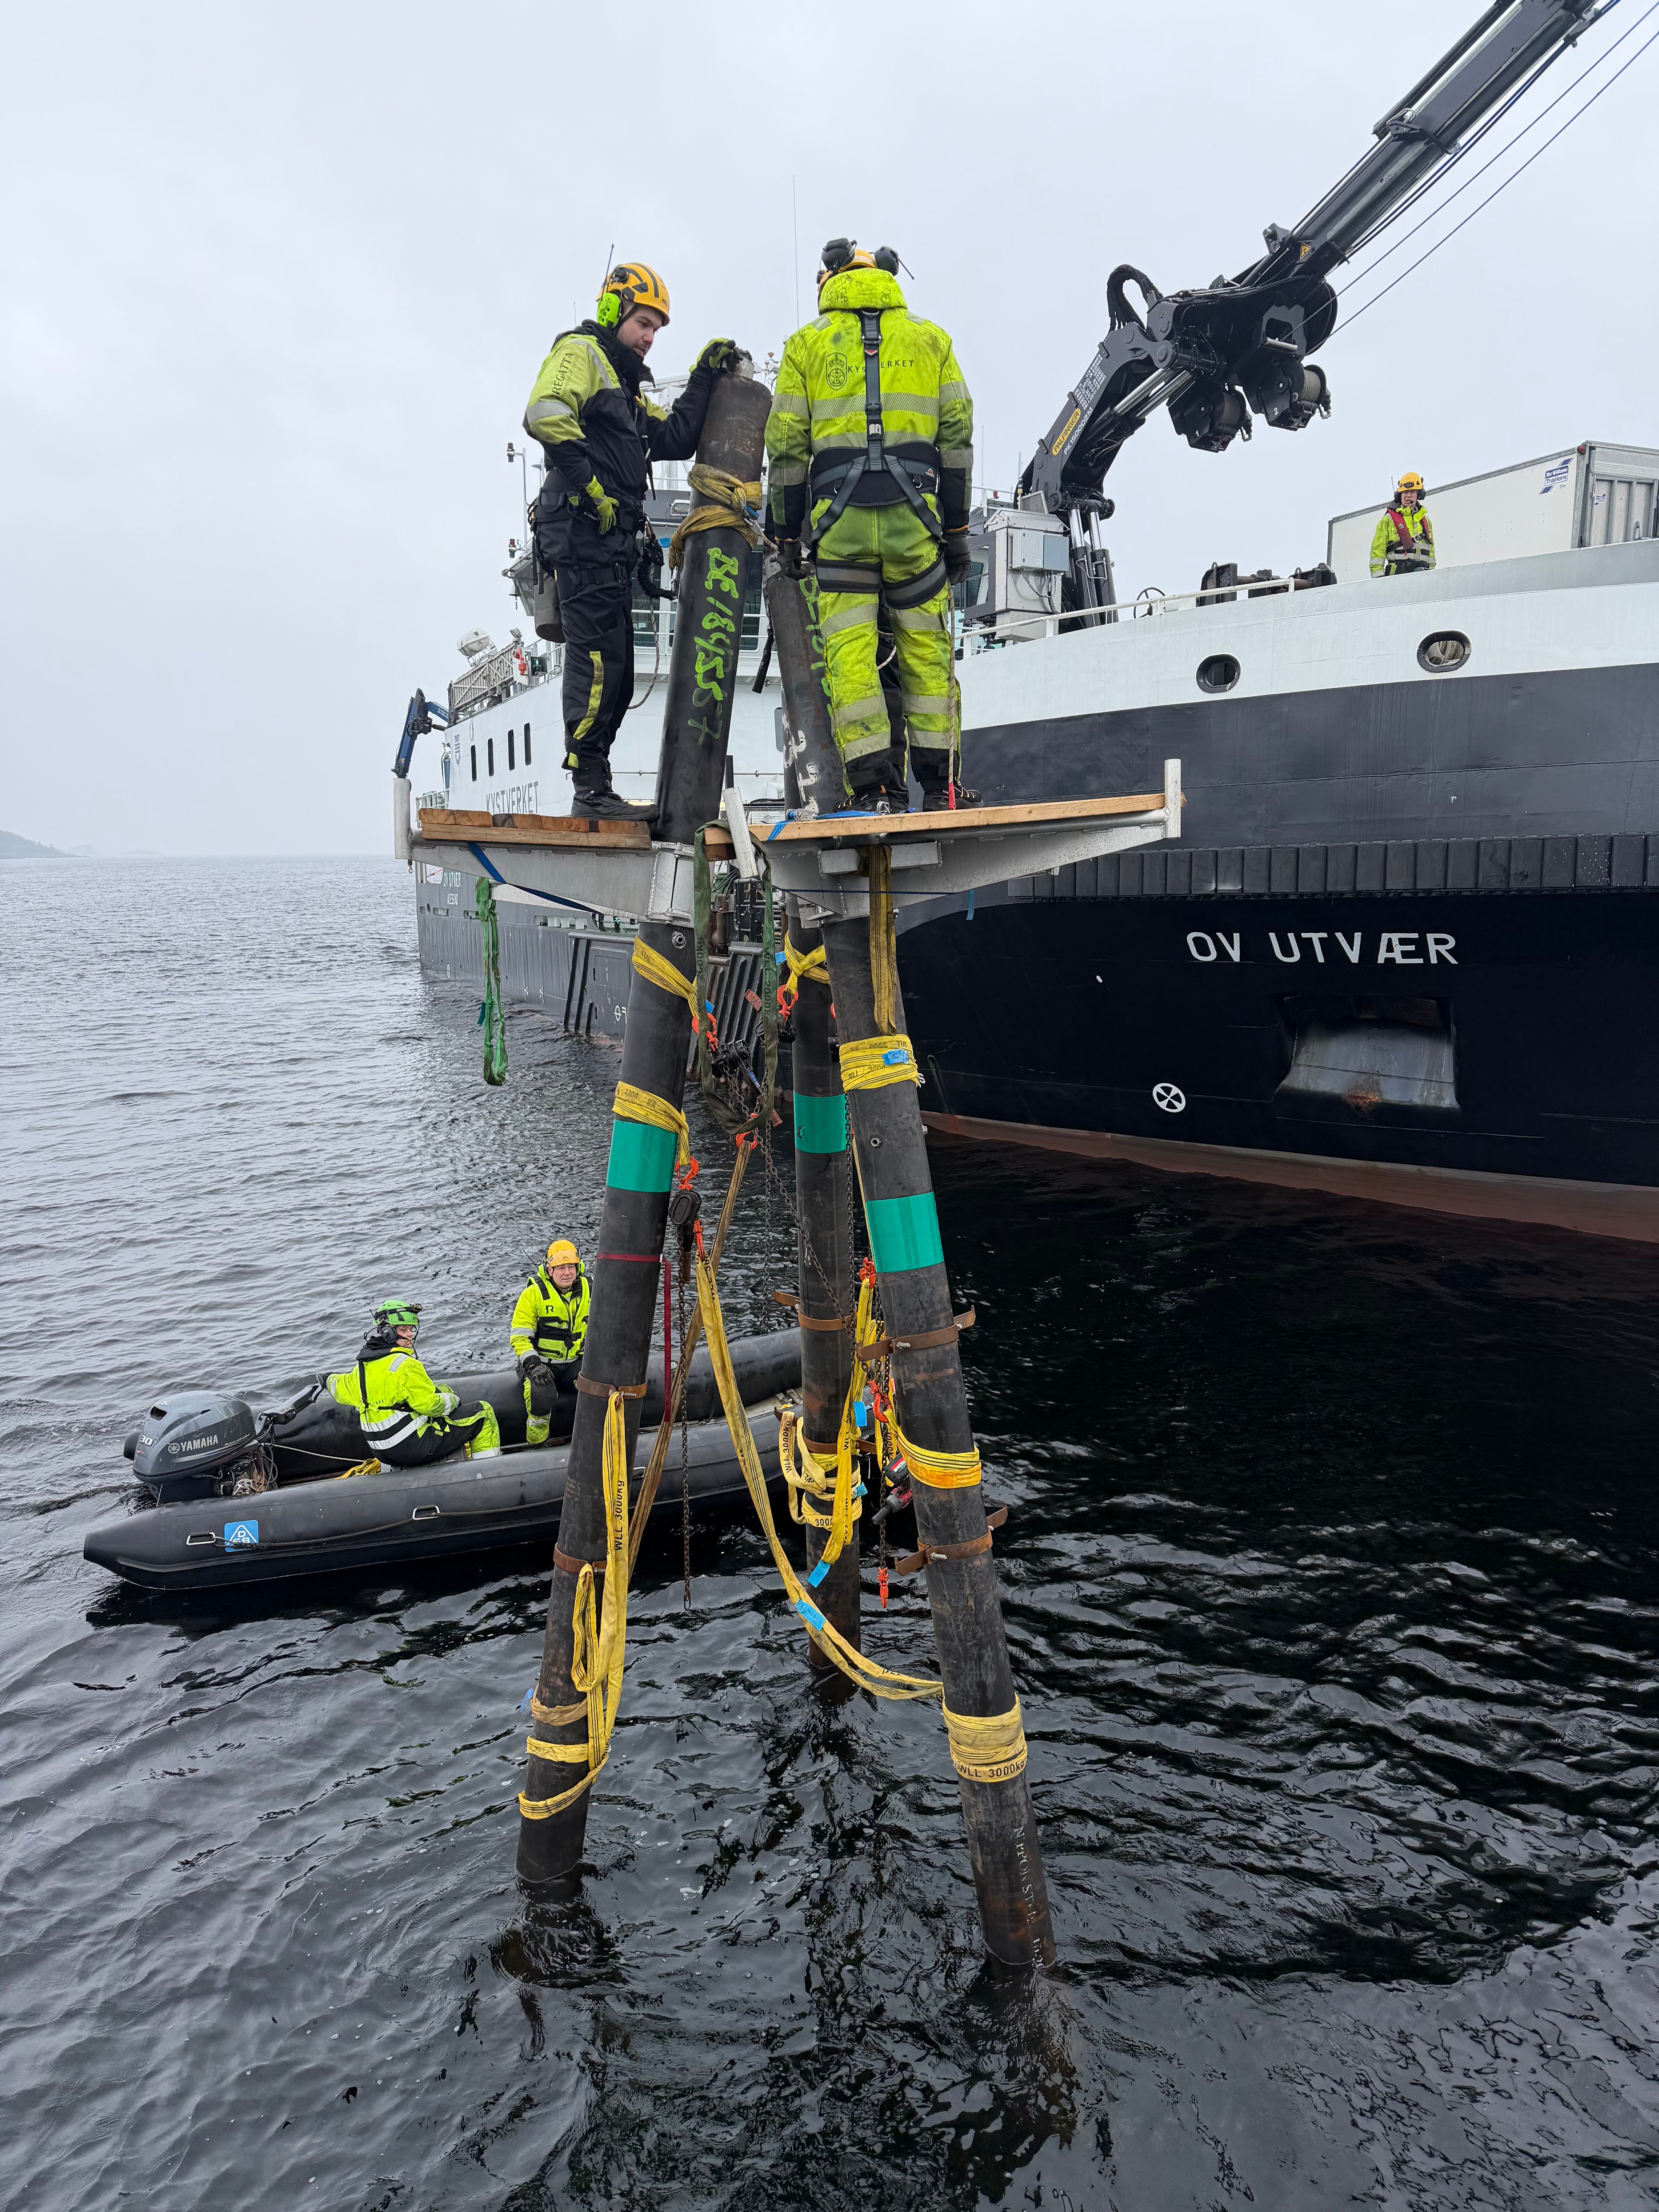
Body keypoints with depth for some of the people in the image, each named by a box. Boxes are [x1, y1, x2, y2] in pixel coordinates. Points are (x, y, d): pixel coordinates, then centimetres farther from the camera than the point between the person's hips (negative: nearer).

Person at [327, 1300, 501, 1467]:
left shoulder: (362, 1366, 5)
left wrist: (330, 1379, 47)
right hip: (415, 1446, -9)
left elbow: (339, 1389, 24)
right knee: (484, 1411, 3)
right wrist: (452, 1400, 0)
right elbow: (430, 1405, -20)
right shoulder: (406, 1365, -20)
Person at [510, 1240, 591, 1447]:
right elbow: (519, 1338, -10)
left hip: (575, 1362, 3)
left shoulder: (588, 1290, 1)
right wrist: (534, 1366, -24)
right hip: (540, 1363, -3)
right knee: (542, 1394, -36)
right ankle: (536, 1442, -12)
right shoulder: (534, 1293, -10)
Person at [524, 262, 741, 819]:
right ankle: (592, 790, -13)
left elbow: (676, 439, 20)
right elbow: (545, 414, -19)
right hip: (584, 531, -10)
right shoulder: (580, 352, 0)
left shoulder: (626, 388, 30)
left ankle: (594, 792, 13)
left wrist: (704, 380, 12)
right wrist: (589, 486, -19)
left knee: (613, 670, 9)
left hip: (612, 542, 10)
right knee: (599, 659, -13)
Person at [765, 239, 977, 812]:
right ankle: (938, 786, 7)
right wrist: (956, 527, 13)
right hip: (914, 516, 1)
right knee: (926, 649, 7)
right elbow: (957, 437, 11)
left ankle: (876, 788, -9)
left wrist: (785, 533, 12)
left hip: (839, 518, -1)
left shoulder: (807, 343, 12)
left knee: (849, 651, -1)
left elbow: (786, 446, 7)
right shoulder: (930, 339, 16)